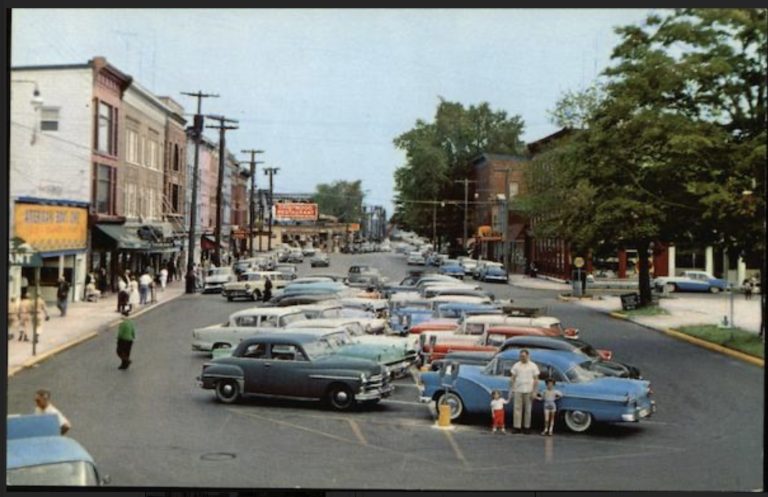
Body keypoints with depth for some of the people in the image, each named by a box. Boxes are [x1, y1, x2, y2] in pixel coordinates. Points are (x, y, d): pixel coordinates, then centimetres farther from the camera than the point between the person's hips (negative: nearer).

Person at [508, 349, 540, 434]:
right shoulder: (516, 365, 6)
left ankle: (527, 427, 10)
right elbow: (512, 378, 8)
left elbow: (536, 379, -1)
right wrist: (511, 390, 3)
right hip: (518, 390, 2)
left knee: (528, 409, 3)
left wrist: (534, 391, -8)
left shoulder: (533, 366, 1)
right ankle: (517, 427, 2)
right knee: (517, 408, 0)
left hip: (528, 391, -2)